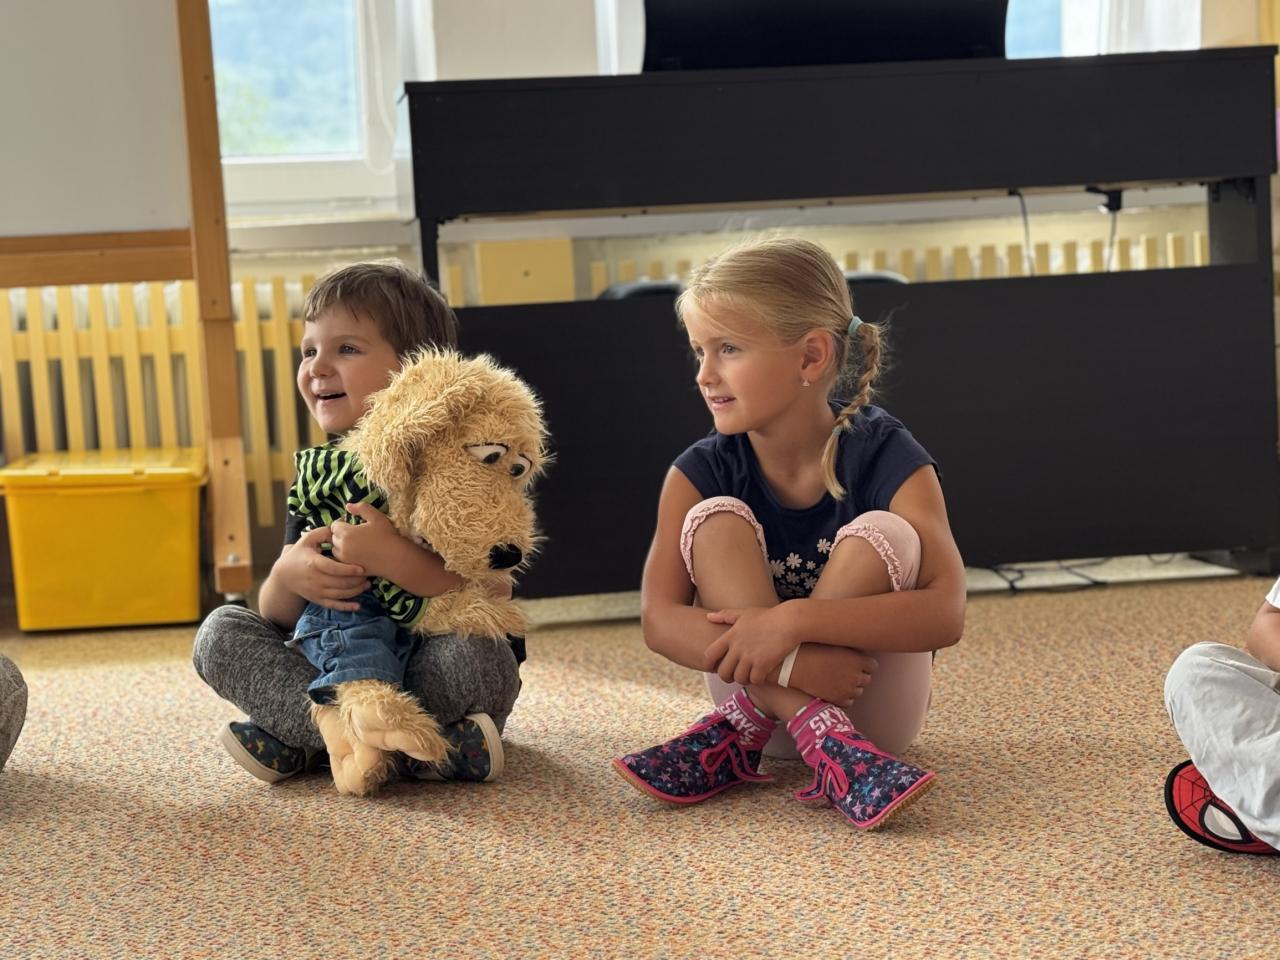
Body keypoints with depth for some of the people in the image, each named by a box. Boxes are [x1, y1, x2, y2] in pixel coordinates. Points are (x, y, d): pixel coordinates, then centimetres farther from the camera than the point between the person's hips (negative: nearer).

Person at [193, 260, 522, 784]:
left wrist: (391, 556, -32)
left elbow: (494, 591, -21)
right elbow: (276, 617, 6)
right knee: (221, 631, -10)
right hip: (329, 658, 6)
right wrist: (288, 576, -18)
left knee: (477, 652, -35)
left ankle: (300, 742, -23)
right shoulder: (316, 473, 7)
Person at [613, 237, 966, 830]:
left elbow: (945, 612, -29)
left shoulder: (888, 458, -16)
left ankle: (738, 738, -25)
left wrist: (794, 621, -40)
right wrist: (787, 663, -37)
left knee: (883, 534, -26)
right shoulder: (702, 471, -9)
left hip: (876, 703, -2)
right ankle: (826, 744, -30)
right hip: (759, 688, 2)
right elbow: (659, 620, -20)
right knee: (716, 518, -19)